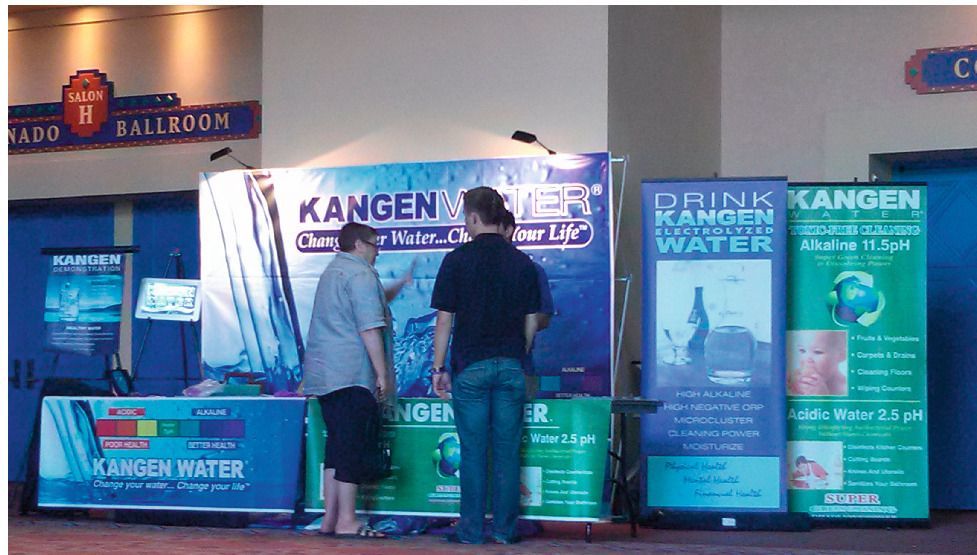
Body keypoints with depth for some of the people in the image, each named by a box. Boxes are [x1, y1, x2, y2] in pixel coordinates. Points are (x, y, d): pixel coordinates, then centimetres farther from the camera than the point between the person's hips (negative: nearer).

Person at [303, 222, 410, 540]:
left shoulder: (332, 272, 23)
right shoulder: (360, 274, -8)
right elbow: (370, 328, -16)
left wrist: (399, 286, 35)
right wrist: (382, 373, -14)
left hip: (324, 375, 9)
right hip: (353, 375, -9)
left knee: (337, 445, 10)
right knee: (352, 446, -8)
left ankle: (330, 519, 11)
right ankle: (346, 521, -9)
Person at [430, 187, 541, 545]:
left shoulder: (457, 260, -4)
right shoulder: (522, 263, 6)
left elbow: (444, 320, -4)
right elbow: (531, 323, 8)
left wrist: (438, 368, 1)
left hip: (470, 367, -2)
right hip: (511, 367, 3)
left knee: (473, 451, 2)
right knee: (507, 451, 6)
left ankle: (471, 529, 6)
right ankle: (505, 529, 9)